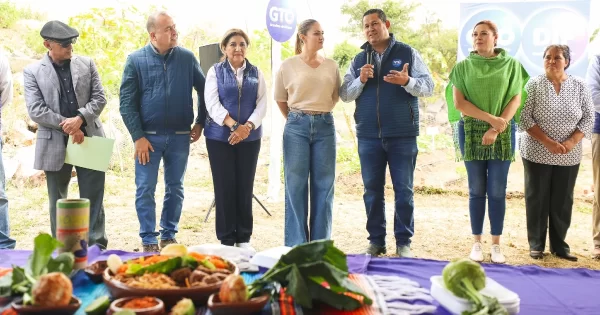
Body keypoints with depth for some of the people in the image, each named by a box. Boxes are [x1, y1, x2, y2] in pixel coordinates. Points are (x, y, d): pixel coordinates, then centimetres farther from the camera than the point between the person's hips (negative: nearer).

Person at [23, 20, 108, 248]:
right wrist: (68, 126, -15)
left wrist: (79, 119, -15)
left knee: (93, 197, 4)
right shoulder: (32, 72, -1)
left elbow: (99, 98, 1)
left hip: (89, 138, 1)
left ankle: (96, 245, 13)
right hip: (54, 144, -1)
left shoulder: (86, 64, 6)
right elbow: (35, 111, -9)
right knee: (58, 201, 10)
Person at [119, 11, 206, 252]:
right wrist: (137, 136, -9)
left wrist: (200, 123, 9)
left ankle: (169, 235, 23)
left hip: (180, 136, 2)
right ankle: (149, 240, 12)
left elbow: (204, 90, 12)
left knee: (175, 188, 9)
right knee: (145, 190, 1)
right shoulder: (136, 60, -3)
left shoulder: (187, 58, 2)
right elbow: (127, 102, -4)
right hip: (149, 136, -2)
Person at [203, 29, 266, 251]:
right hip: (220, 137, -2)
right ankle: (226, 239, 11)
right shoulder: (215, 72, 4)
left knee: (245, 187, 5)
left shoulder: (256, 73, 9)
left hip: (250, 138, 2)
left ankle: (244, 238, 15)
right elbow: (212, 104, -7)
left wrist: (247, 127, -16)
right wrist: (233, 126, -20)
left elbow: (262, 105, 1)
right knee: (224, 187, 1)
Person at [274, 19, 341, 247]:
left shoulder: (331, 66, 6)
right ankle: (296, 245, 9)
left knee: (324, 185, 4)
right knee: (296, 185, 1)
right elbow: (280, 99, 9)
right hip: (297, 127, -2)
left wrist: (321, 112, 13)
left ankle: (321, 244, 15)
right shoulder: (288, 66, -1)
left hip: (325, 126, 2)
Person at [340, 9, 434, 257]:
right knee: (372, 190, 6)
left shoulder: (408, 53, 3)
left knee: (404, 190, 1)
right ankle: (376, 240, 15)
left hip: (402, 134, -3)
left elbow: (428, 87, -4)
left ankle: (404, 242, 9)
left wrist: (407, 81, -23)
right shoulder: (358, 60, 12)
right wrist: (360, 80, -12)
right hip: (368, 135, 3)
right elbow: (345, 95, 7)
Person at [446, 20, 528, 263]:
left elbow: (515, 100, -1)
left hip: (503, 133, 0)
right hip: (471, 132, 0)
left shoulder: (511, 65, 3)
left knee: (497, 191, 2)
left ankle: (496, 244, 11)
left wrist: (496, 129, -13)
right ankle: (477, 243, 13)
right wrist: (491, 118, -13)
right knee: (476, 190, 4)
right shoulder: (463, 66, 3)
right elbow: (458, 102, -4)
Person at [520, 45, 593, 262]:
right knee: (537, 199, 4)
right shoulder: (534, 85, -4)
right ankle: (536, 244, 15)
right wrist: (548, 142, -17)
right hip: (537, 153, -2)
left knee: (563, 201, 7)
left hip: (569, 156, 2)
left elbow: (588, 118, 3)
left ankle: (559, 244, 19)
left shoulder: (579, 86, 3)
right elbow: (524, 118, -10)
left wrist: (572, 142, -13)